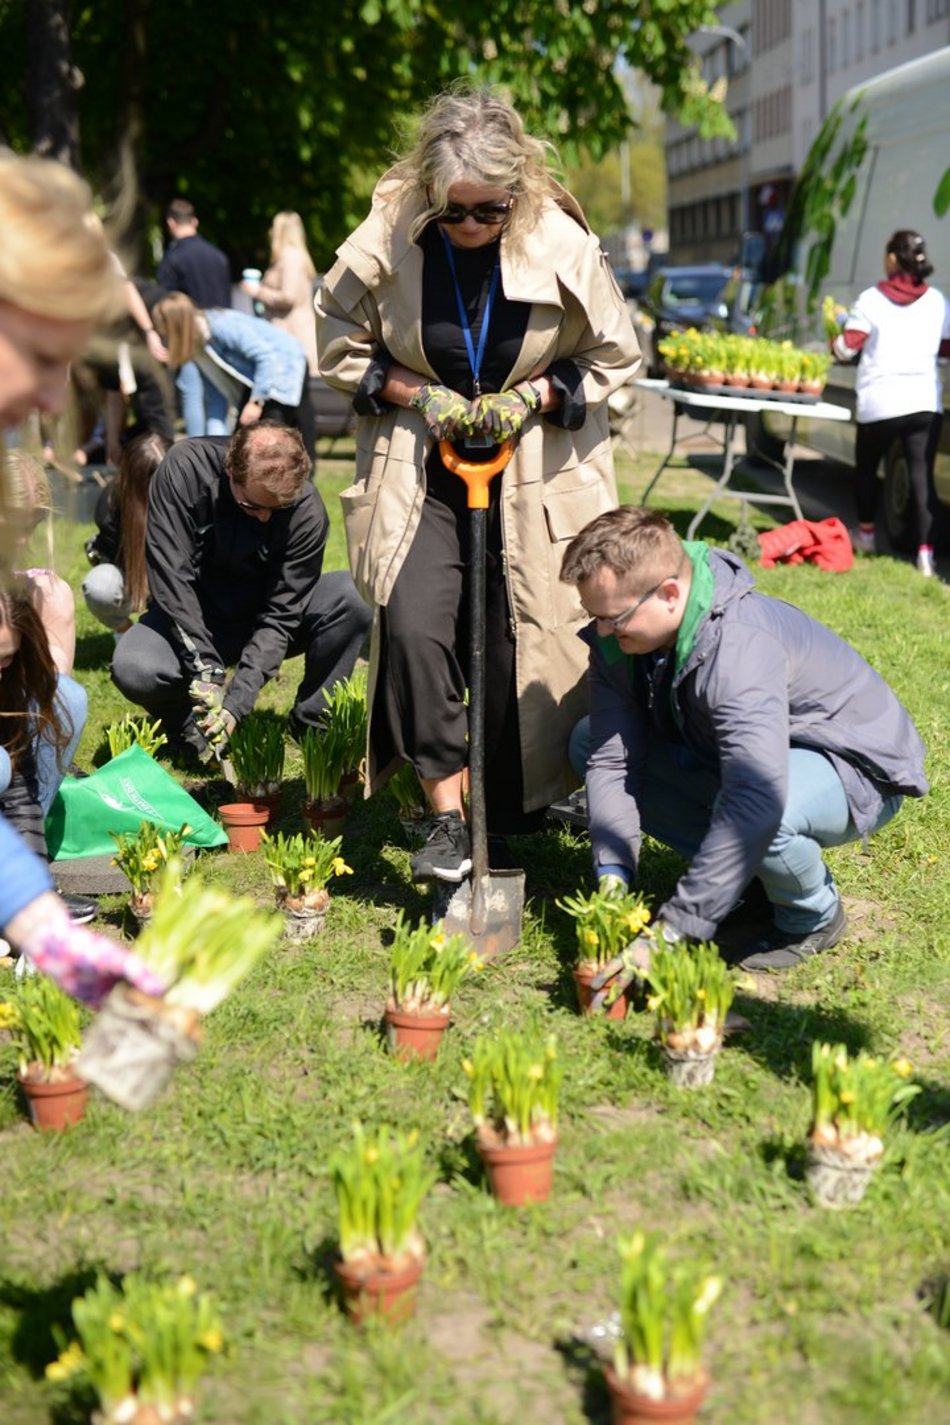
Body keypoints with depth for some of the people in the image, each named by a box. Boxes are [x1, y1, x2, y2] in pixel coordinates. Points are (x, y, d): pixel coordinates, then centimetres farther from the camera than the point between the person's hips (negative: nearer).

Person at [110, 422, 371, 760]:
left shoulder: (306, 511, -22)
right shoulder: (184, 469, -24)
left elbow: (280, 614, -21)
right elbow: (171, 578, -25)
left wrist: (236, 701, -32)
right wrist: (205, 673, -32)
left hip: (259, 625, 1)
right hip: (191, 621, -1)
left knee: (353, 598, -26)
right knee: (132, 670, -33)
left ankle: (313, 727, -9)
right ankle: (191, 729, 1)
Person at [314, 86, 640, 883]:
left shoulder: (564, 246, -13)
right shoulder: (385, 241, -13)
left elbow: (614, 358, 1)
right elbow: (340, 346, 2)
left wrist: (532, 397, -13)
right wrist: (415, 393, -12)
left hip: (538, 471, 0)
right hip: (418, 466, 0)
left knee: (526, 640, 3)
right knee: (414, 629, -16)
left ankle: (518, 809, 25)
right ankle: (447, 816, -7)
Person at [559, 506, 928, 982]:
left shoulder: (740, 648, -38)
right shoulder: (618, 637, -13)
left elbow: (758, 804, -47)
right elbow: (612, 759, -14)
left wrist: (671, 931, -46)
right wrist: (612, 878, -30)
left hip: (856, 768, -8)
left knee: (764, 819, -42)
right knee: (588, 743, -4)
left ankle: (814, 916, -5)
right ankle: (745, 874, 3)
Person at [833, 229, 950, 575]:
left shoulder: (871, 300, -5)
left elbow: (846, 348, -6)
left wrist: (835, 340, 16)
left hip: (879, 403, -2)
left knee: (866, 468, 21)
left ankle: (866, 535, 35)